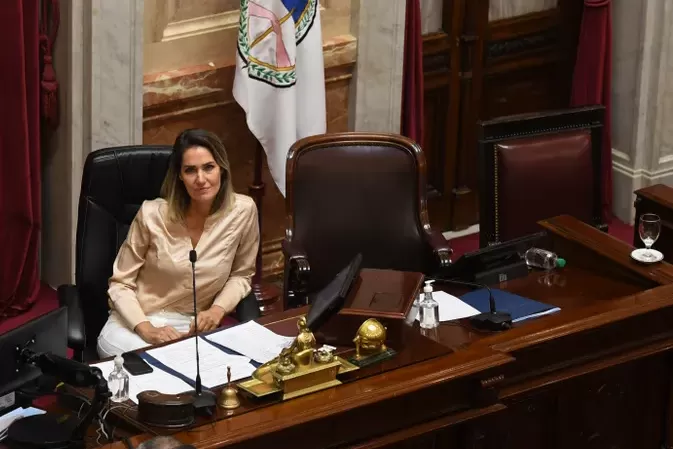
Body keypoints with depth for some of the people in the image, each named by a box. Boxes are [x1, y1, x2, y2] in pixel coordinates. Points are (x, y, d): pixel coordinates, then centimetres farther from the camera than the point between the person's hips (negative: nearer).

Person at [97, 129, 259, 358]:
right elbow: (120, 283, -3)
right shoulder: (153, 214, -12)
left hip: (192, 328, 3)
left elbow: (241, 275, 11)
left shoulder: (243, 211, -8)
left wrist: (218, 309, -8)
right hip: (136, 323, -2)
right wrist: (146, 329, -20)